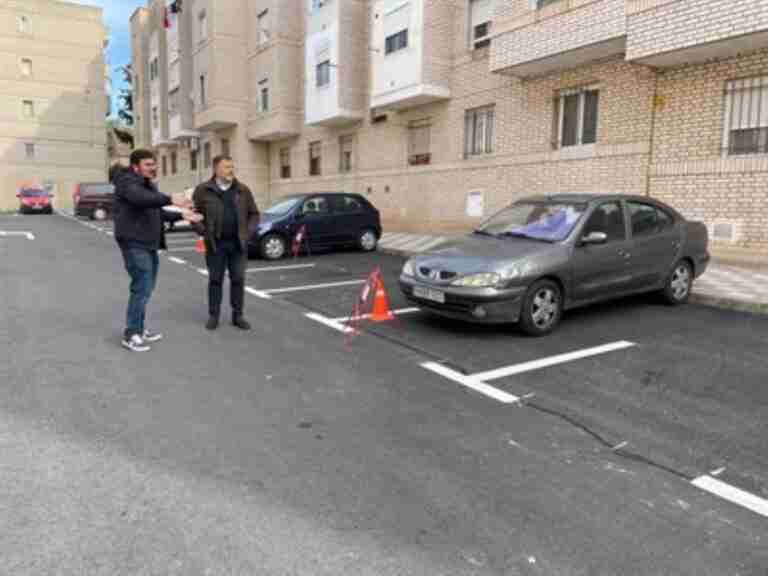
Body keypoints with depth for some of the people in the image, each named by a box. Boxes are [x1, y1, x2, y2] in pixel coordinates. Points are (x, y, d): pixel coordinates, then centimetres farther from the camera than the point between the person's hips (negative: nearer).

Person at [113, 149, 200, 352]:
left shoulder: (149, 185, 18)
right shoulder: (127, 182, -12)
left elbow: (157, 213, 20)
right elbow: (140, 198, -34)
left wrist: (182, 215, 8)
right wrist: (170, 199, -43)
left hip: (149, 244, 10)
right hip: (135, 244, -10)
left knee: (146, 288, 15)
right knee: (141, 288, -10)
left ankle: (139, 329, 26)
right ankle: (131, 334, 0)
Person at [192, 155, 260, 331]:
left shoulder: (243, 190, 6)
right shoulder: (203, 190, 0)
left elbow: (254, 214, 11)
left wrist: (248, 231, -2)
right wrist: (204, 232, -7)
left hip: (238, 243, 2)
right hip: (216, 244, -1)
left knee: (238, 280, 4)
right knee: (215, 280, 5)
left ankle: (237, 315, 14)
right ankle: (213, 316, 15)